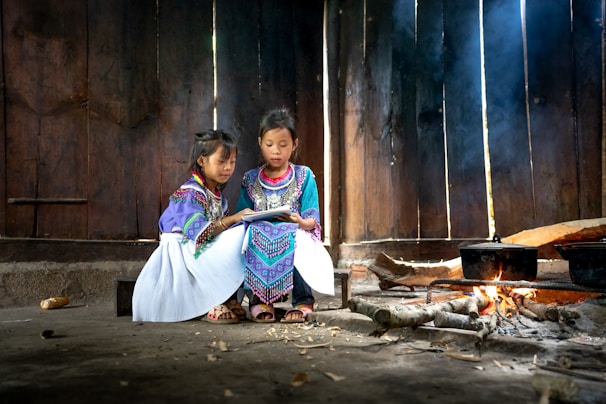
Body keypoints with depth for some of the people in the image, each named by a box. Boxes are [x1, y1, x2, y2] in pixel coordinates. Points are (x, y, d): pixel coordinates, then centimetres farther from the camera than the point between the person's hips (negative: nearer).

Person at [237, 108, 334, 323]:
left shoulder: (304, 177, 7)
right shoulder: (250, 179, 13)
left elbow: (313, 220, 0)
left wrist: (300, 222, -23)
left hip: (295, 236, -2)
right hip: (259, 240, 2)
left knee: (298, 241, -37)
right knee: (252, 236, -33)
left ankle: (302, 301, -18)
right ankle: (259, 299, -19)